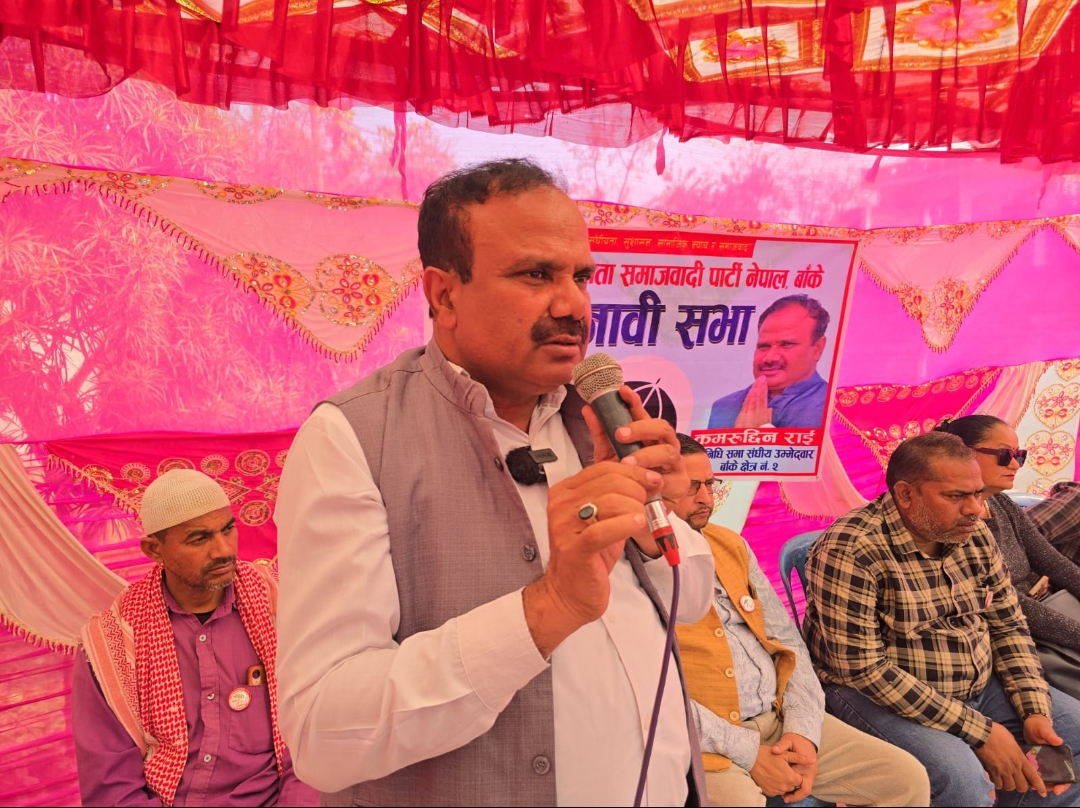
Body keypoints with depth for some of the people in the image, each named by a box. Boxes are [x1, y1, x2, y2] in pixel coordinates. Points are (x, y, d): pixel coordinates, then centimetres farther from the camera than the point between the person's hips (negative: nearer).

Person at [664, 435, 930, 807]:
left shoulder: (729, 544, 11)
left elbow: (787, 641, 11)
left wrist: (803, 730, -2)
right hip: (705, 741, -6)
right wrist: (746, 753, -15)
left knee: (906, 778, -1)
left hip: (782, 720, 7)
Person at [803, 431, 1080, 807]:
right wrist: (979, 730, -25)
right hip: (876, 696, -8)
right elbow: (862, 668, -26)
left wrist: (1035, 712, -6)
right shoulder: (849, 551, -24)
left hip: (978, 689, 8)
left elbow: (1008, 625, 8)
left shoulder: (974, 536, 0)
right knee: (962, 777, -32)